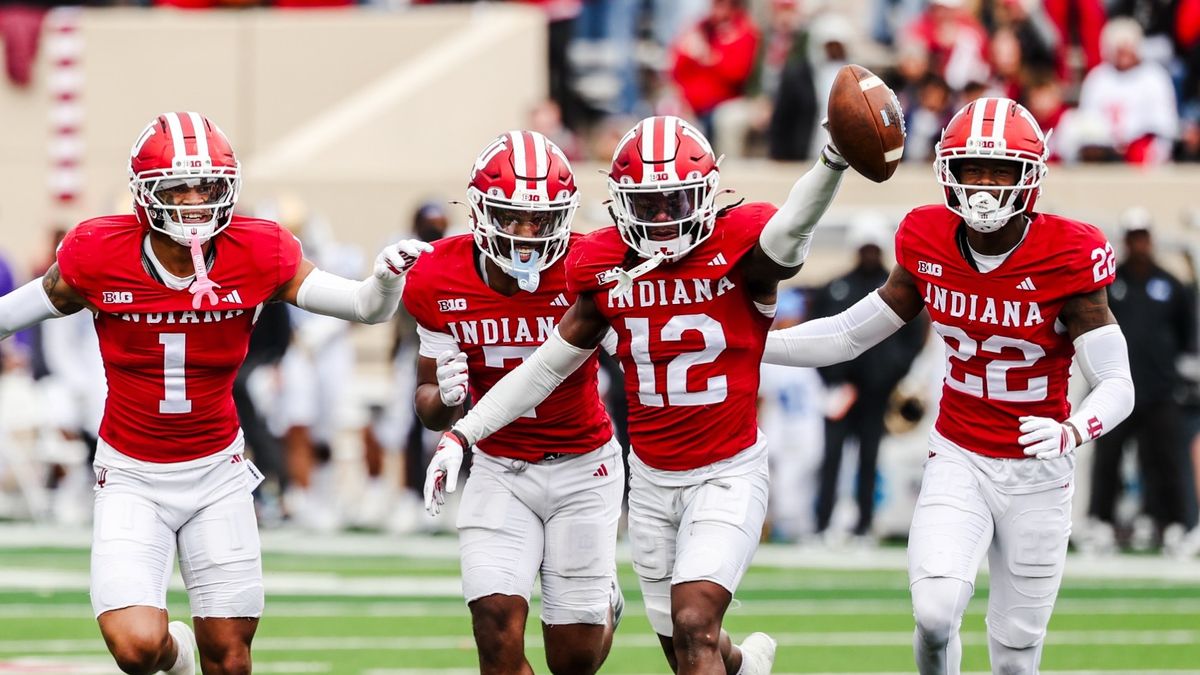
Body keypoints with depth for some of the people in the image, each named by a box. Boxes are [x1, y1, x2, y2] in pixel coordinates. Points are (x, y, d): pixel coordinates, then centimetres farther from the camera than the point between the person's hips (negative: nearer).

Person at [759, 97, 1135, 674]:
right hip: (957, 459, 2)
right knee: (935, 615, -23)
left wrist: (1071, 432, -40)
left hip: (1036, 470, -1)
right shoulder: (929, 247, -7)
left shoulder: (1065, 260, -17)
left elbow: (1117, 386, -18)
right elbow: (850, 334, 5)